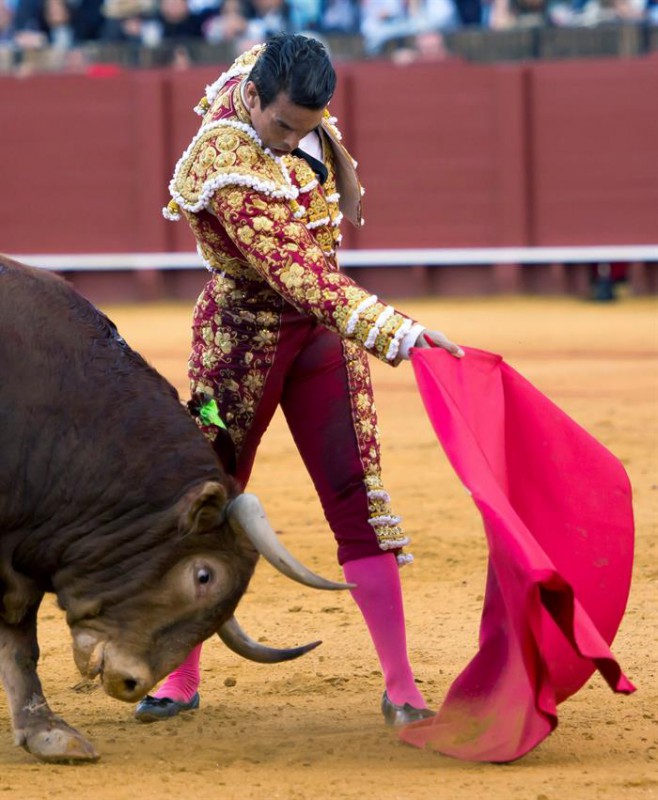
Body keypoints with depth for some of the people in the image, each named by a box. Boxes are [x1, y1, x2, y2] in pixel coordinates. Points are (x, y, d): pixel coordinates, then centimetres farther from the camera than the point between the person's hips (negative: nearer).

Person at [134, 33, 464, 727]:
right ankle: (179, 678, 20)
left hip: (321, 332, 6)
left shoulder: (265, 70, -8)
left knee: (356, 501, -1)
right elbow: (299, 276, -35)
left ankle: (400, 688, -1)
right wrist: (399, 333, -42)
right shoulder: (228, 170, -29)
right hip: (242, 336, -6)